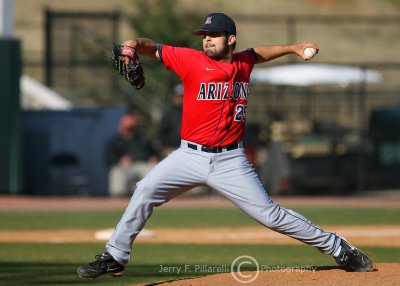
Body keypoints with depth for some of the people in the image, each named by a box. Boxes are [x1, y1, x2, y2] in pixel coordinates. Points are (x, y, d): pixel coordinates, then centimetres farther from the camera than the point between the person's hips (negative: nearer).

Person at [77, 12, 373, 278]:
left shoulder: (243, 63, 5)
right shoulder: (192, 60, -4)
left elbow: (258, 53, 28)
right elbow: (153, 49, -7)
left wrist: (294, 47, 21)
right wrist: (135, 44, -28)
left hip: (230, 162, 0)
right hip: (190, 156, 0)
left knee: (270, 213, -3)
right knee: (146, 190, -16)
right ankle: (114, 258, -4)